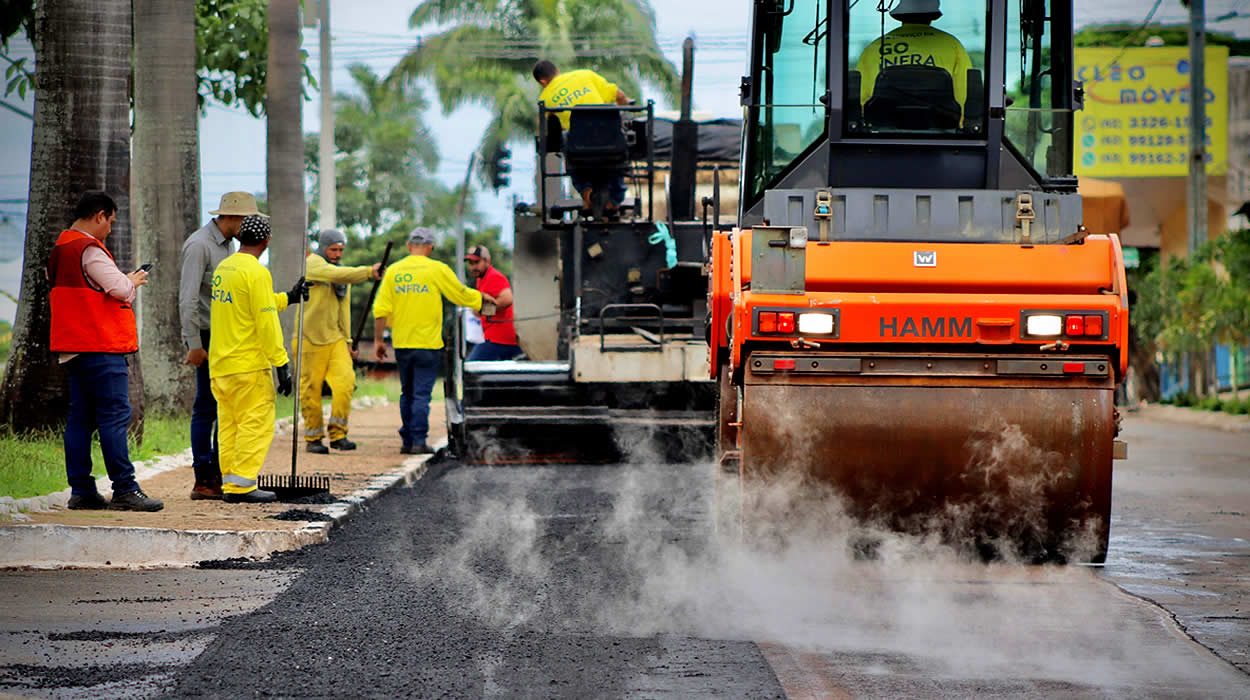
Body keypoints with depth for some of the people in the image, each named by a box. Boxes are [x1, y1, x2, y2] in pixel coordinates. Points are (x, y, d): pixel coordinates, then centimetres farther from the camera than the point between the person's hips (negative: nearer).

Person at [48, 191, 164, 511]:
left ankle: (81, 491, 8)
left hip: (74, 349, 10)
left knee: (81, 418, 9)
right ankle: (125, 490, -10)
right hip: (101, 347, -10)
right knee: (115, 415, -9)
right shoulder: (89, 250, -14)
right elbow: (120, 289, -17)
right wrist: (133, 281, 4)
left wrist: (126, 281, 14)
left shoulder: (60, 250, 16)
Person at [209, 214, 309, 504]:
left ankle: (230, 484, 12)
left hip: (220, 363, 8)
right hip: (248, 365, -8)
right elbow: (266, 323, -17)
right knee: (256, 424, -4)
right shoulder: (256, 273, -14)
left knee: (229, 424, 11)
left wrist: (288, 298, 31)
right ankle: (242, 485, -7)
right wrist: (281, 363, -14)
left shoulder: (223, 268, 12)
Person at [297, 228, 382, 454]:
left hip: (335, 339, 6)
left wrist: (347, 341, 21)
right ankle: (313, 439, 10)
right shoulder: (312, 264, -6)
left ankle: (338, 435, -4)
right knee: (311, 390, -2)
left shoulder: (342, 272, 18)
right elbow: (339, 275, -24)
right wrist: (369, 271, -27)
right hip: (311, 340, -6)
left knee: (345, 382, -11)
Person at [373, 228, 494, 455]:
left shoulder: (393, 271, 3)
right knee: (421, 394, -1)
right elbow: (462, 295, 3)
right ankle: (419, 441, -6)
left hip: (401, 344, 3)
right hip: (427, 343, -3)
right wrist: (482, 297, 22)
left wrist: (378, 340, 7)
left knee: (407, 394, 15)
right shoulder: (437, 270, -6)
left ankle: (407, 440, 17)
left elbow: (381, 309, 0)